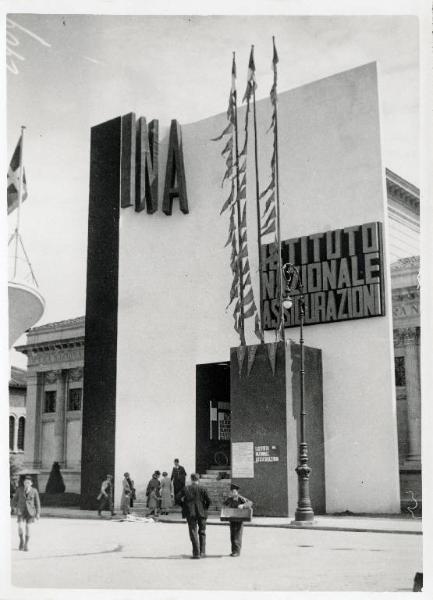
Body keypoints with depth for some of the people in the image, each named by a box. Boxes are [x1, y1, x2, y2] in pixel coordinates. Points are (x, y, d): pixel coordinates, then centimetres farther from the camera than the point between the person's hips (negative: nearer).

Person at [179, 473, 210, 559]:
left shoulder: (186, 489, -1)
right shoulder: (203, 489, -3)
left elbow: (179, 498, -5)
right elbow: (208, 500, -8)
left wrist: (184, 507, 7)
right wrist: (205, 508, 9)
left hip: (190, 513, -1)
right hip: (201, 513, 1)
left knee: (193, 533, 4)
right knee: (202, 532, 14)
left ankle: (196, 553, -1)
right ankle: (202, 552, 13)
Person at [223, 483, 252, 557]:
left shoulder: (241, 498, -12)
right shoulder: (230, 499, 4)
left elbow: (250, 503, -22)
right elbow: (224, 504, 23)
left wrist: (243, 505, -37)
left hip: (239, 520, -5)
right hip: (232, 520, 5)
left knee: (237, 536, -6)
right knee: (232, 536, 8)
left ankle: (237, 551, -3)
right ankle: (233, 551, 16)